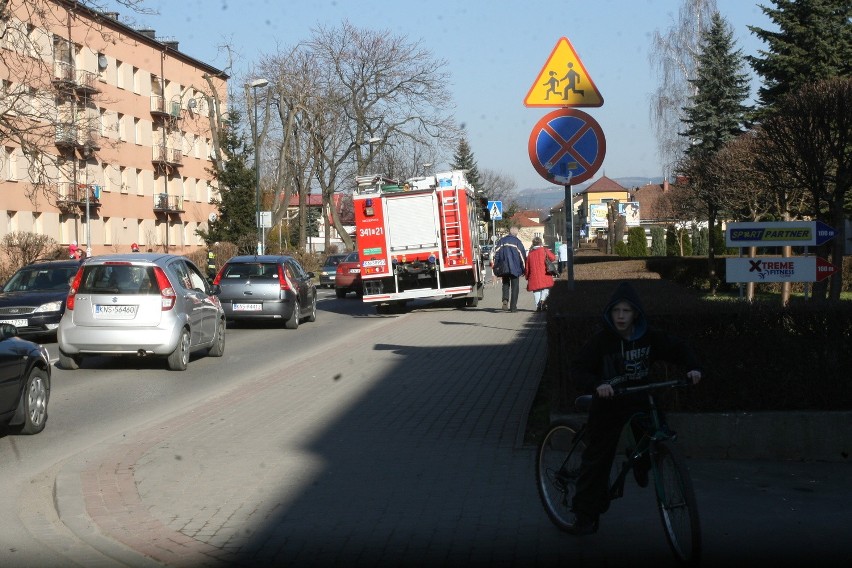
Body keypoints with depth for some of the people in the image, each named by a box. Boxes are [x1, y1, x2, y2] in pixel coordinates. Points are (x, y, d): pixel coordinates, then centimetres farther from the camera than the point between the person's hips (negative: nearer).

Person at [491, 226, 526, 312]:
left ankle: (505, 299, -9)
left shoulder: (501, 241, 6)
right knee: (514, 286, 6)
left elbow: (496, 253, 3)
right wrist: (524, 268, 2)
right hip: (515, 268, -3)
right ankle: (513, 307, 3)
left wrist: (494, 265, 5)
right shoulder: (517, 241, -3)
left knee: (505, 284, 18)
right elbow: (522, 254, -4)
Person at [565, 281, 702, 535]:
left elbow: (678, 348, 6)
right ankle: (585, 514, 10)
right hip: (608, 402, -3)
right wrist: (596, 385, -38)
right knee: (597, 458, -1)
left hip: (639, 399, 3)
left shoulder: (649, 337, -6)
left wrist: (693, 368, -12)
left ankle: (641, 463, 19)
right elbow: (578, 369, -20)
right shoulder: (601, 341, -15)